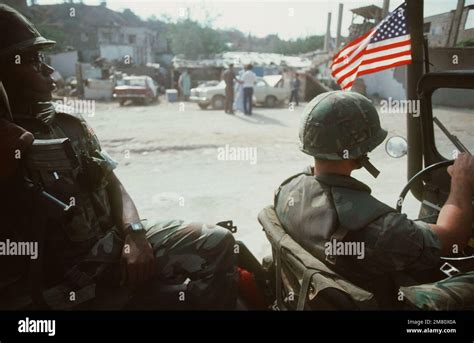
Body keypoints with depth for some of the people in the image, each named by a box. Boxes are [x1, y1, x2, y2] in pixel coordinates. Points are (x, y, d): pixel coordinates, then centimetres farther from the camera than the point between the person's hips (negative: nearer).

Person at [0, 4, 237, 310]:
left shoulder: (69, 122, 10)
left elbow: (111, 182, 10)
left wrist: (134, 233, -8)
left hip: (116, 247, 6)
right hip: (63, 285, -6)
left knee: (218, 241, -5)